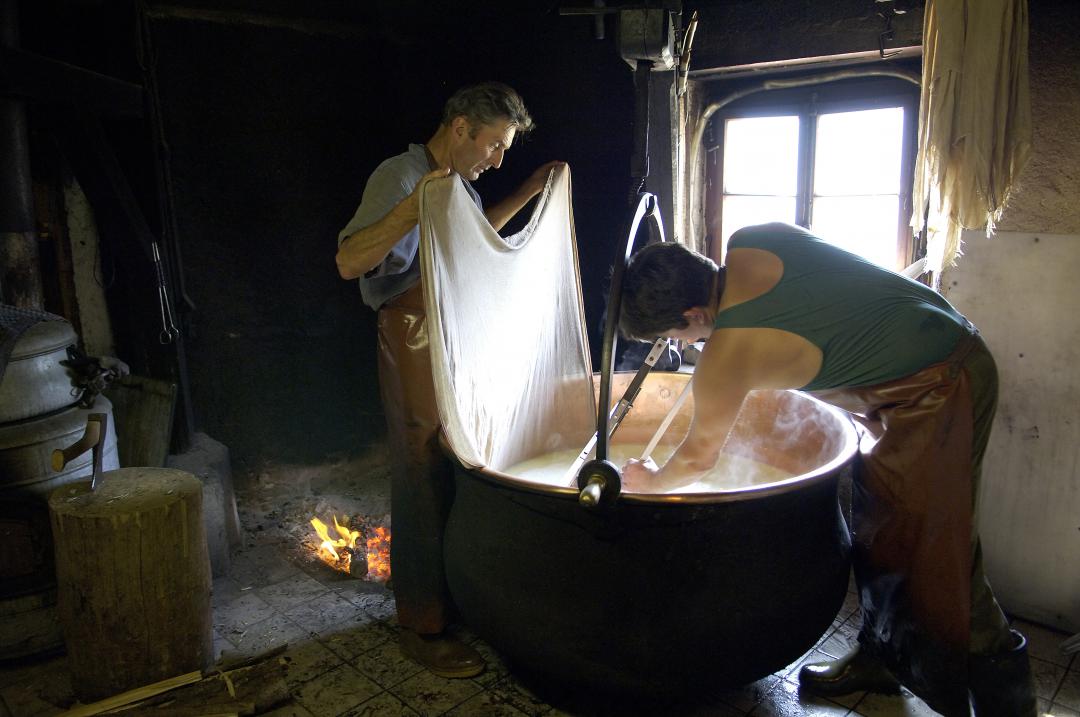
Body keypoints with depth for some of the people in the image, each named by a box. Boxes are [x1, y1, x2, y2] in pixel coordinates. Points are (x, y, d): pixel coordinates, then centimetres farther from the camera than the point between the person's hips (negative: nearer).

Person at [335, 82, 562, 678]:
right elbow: (349, 262, -25)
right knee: (425, 484, -1)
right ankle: (423, 629, 13)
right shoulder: (400, 177, -15)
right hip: (415, 350, -9)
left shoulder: (458, 182, 14)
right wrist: (412, 208, -38)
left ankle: (454, 595, 33)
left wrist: (529, 192, 29)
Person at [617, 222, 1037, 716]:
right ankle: (879, 657, 30)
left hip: (937, 393, -10)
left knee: (930, 556, -3)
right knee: (875, 523, 16)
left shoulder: (727, 356, -24)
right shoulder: (749, 243, -6)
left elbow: (699, 456, -7)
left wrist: (651, 482, 13)